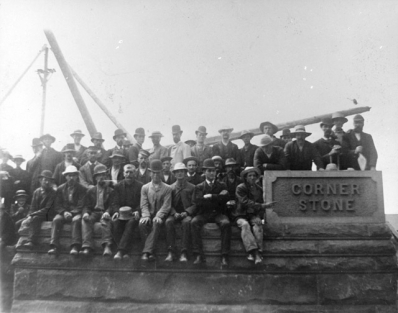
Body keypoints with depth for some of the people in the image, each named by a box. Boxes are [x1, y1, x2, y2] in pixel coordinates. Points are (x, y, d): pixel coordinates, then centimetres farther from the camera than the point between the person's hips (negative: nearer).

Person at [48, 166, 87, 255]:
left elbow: (81, 205, -3)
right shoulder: (60, 189, 13)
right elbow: (57, 205, 7)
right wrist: (64, 212, -14)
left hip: (76, 213, -2)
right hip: (63, 213, 3)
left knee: (76, 220, -35)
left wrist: (72, 213, -18)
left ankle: (75, 246, -41)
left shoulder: (82, 189, 4)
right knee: (56, 220, -28)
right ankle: (54, 246, -35)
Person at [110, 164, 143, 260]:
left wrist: (137, 211, -20)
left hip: (134, 213, -2)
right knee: (115, 223, -29)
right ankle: (125, 252, -25)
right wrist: (116, 212, -16)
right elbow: (115, 203, 6)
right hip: (121, 213, 2)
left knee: (130, 224, -33)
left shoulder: (140, 186, 3)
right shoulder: (118, 186, 11)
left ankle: (121, 251, -35)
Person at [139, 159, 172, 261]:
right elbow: (144, 205, 4)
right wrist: (146, 216, -17)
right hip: (149, 214, 2)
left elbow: (166, 205, -4)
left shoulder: (167, 188, 7)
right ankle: (151, 251, -26)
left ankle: (147, 251, -38)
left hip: (160, 216, -2)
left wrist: (158, 216, -22)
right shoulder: (145, 187, 13)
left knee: (156, 224, -35)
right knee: (142, 224, -32)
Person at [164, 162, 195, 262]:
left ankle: (184, 253, -37)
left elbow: (194, 204, 4)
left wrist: (186, 212, -13)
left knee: (187, 222, -36)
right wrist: (174, 213, -11)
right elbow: (169, 204, 9)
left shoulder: (192, 187, 10)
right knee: (168, 221, -33)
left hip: (187, 213, -1)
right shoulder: (171, 187, 14)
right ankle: (171, 252, -33)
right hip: (174, 213, 1)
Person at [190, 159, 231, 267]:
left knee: (226, 223, -32)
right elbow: (196, 200, -5)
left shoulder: (222, 185, 17)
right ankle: (198, 255, -30)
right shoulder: (199, 187, 15)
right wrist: (217, 197, -5)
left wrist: (210, 196, -5)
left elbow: (225, 198, -2)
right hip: (203, 214, 0)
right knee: (194, 222, -31)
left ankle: (224, 256, -29)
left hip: (218, 213, 0)